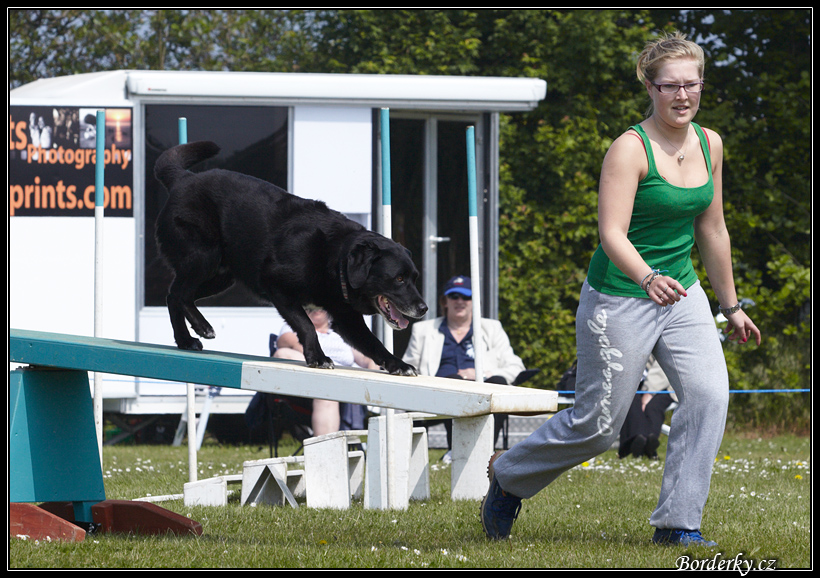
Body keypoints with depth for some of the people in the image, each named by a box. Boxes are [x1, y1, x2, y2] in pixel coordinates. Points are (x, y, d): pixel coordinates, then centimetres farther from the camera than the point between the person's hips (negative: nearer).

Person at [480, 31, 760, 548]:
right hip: (619, 298, -6)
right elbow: (612, 233, -25)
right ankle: (508, 475, 29)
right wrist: (648, 279, -44)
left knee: (709, 393, -16)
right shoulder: (631, 148, -17)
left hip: (681, 292, 6)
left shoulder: (709, 145, 4)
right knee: (597, 425, 2)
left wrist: (731, 306, 19)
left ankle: (677, 524, -9)